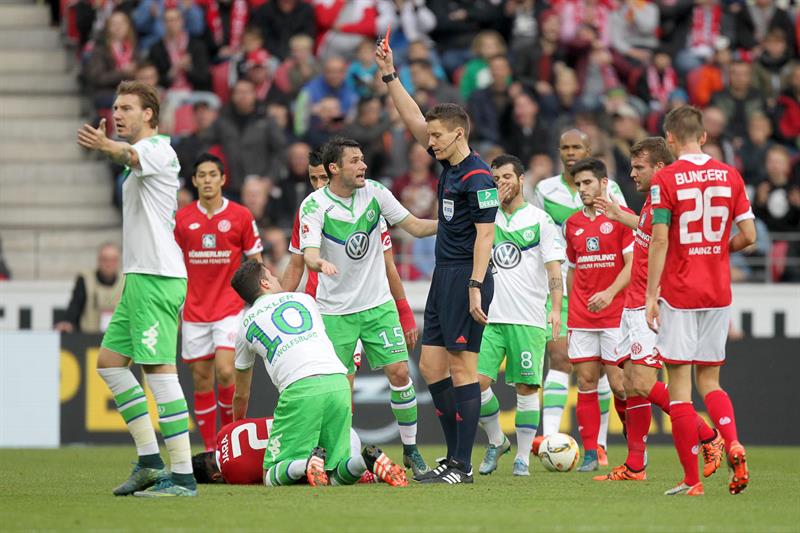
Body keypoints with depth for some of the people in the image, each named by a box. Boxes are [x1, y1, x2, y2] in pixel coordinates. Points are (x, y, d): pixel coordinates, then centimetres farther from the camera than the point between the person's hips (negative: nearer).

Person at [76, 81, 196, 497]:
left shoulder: (158, 149, -10)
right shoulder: (141, 159, 21)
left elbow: (130, 154, -32)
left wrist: (105, 145, -52)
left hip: (157, 276, -11)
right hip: (139, 276, 11)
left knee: (159, 369, -13)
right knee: (110, 361, 12)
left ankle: (182, 476, -14)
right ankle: (149, 460, 14)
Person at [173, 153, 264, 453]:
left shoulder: (240, 216, -1)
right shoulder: (183, 218, 4)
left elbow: (255, 264, 5)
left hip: (230, 309, -3)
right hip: (194, 312, 3)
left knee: (224, 372, -17)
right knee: (201, 380, 2)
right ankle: (210, 450, 9)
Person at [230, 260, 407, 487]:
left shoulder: (246, 326, 20)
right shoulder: (304, 299, 25)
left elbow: (241, 395, 31)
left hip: (299, 388, -3)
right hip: (339, 382, 3)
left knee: (272, 477, 3)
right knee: (335, 477, 8)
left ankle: (307, 464, -29)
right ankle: (370, 460, -23)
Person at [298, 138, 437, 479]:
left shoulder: (375, 193, -2)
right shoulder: (314, 206, -12)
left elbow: (416, 227, 4)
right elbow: (309, 253, -23)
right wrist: (320, 262, -46)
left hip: (378, 304, 3)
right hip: (335, 310, -3)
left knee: (399, 372, -6)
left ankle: (410, 448, 8)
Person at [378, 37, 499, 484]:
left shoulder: (477, 177, -14)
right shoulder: (449, 165, 11)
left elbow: (485, 233, -18)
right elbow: (414, 120, 19)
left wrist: (475, 288, -23)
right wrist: (390, 76, 15)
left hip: (466, 279, -10)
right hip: (444, 278, 10)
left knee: (462, 367, -7)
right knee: (432, 366, 9)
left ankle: (463, 466, -5)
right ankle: (454, 456, 14)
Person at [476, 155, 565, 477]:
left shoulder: (539, 220, 4)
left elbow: (554, 267, -1)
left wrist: (556, 308, -12)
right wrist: (494, 204, -3)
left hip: (528, 319, -2)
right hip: (489, 317, 2)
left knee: (526, 387, -2)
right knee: (477, 381, -10)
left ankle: (523, 457, 7)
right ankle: (496, 442, 12)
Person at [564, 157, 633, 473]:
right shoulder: (573, 224, 13)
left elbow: (633, 265, -9)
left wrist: (610, 292, -23)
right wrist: (568, 314, 17)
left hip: (615, 314, -5)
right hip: (581, 318, 5)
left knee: (618, 384, -7)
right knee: (585, 382, -1)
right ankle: (590, 453, 2)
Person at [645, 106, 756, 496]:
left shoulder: (665, 180, -8)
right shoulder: (729, 175, 3)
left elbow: (659, 241, -12)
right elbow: (748, 235, 2)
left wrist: (651, 295, -9)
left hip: (679, 293, -4)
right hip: (718, 293, 4)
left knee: (679, 385, 1)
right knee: (709, 381, 14)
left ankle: (691, 480, -2)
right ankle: (733, 445, -13)